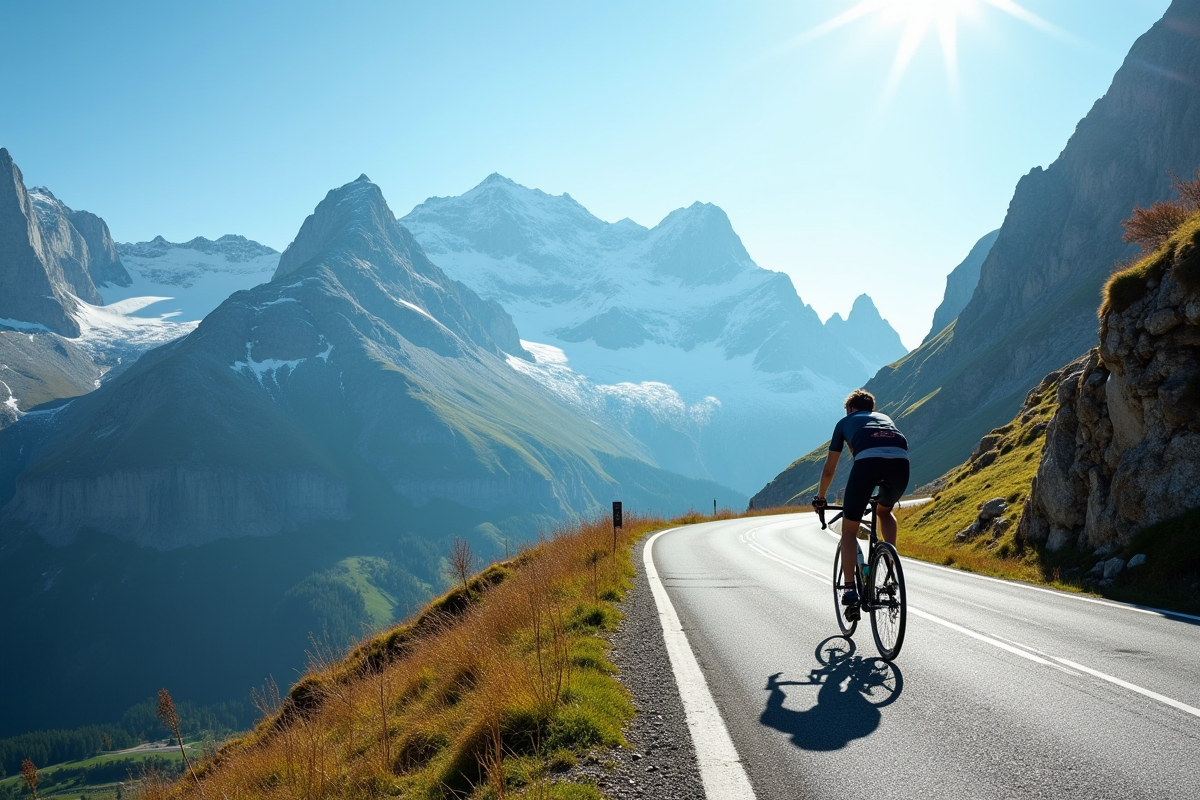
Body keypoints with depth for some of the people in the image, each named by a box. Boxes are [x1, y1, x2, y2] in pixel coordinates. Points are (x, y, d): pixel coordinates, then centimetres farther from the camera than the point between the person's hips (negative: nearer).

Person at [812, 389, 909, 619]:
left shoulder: (845, 422, 33)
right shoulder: (885, 418, 41)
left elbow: (829, 469, 36)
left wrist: (820, 497, 51)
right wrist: (889, 492, 65)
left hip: (868, 460, -3)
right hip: (901, 462, 3)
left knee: (849, 529, 13)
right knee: (885, 511, 34)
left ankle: (849, 590, 3)